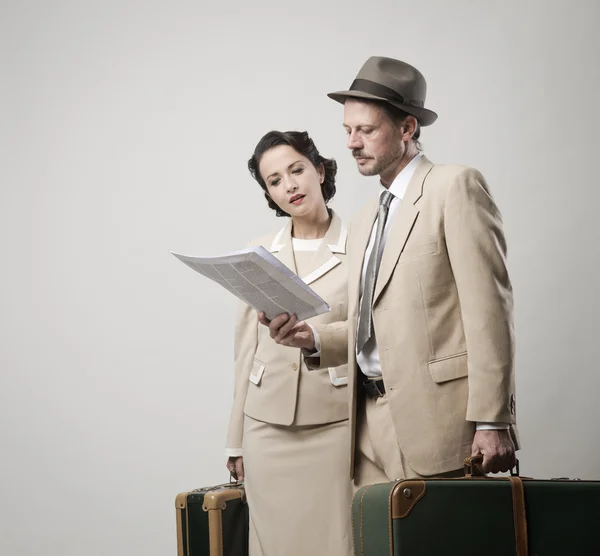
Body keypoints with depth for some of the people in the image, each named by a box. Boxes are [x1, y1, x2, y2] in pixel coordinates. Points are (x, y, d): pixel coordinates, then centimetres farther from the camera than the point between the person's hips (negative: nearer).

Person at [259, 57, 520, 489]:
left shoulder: (456, 187, -2)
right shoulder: (364, 222, 22)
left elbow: (489, 308, -10)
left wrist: (492, 421, -16)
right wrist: (312, 337, 3)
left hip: (436, 419, -7)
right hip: (373, 426, 7)